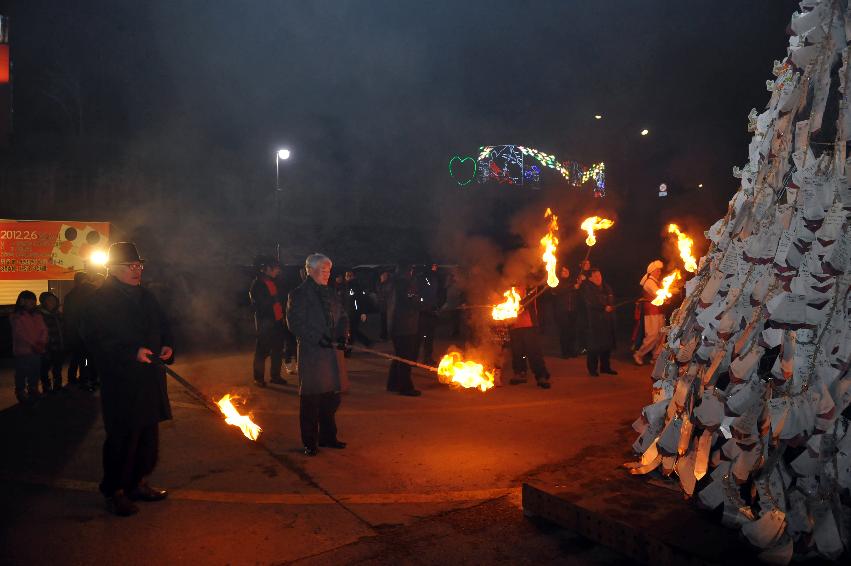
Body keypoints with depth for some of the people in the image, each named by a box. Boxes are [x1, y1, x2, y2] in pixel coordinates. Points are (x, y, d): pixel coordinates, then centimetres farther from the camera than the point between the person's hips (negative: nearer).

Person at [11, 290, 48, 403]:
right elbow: (20, 333, -10)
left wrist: (42, 342, -11)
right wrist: (33, 345, -16)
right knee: (21, 375, 0)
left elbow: (44, 329, 6)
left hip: (37, 351, 5)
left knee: (35, 375, 12)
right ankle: (21, 394, 12)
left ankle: (33, 392, 26)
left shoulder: (37, 315, 13)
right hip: (22, 351, -5)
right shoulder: (16, 317, -2)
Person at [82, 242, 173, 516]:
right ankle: (114, 492, 14)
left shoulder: (146, 296, 13)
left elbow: (163, 326, 22)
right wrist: (132, 353, -24)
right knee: (123, 438, -2)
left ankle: (137, 483, 30)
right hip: (121, 383, -7)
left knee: (148, 435, 14)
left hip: (150, 379, 8)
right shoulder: (102, 300, -10)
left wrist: (167, 346, 2)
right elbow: (95, 340, -16)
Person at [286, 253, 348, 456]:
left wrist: (341, 336, -3)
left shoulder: (330, 293, 14)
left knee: (331, 397, 13)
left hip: (330, 351, 6)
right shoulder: (299, 294, -6)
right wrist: (318, 339, -20)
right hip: (310, 353, -6)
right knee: (310, 399, 2)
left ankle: (327, 437, 28)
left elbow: (342, 317, 15)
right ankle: (310, 442, 14)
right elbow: (295, 323, -13)